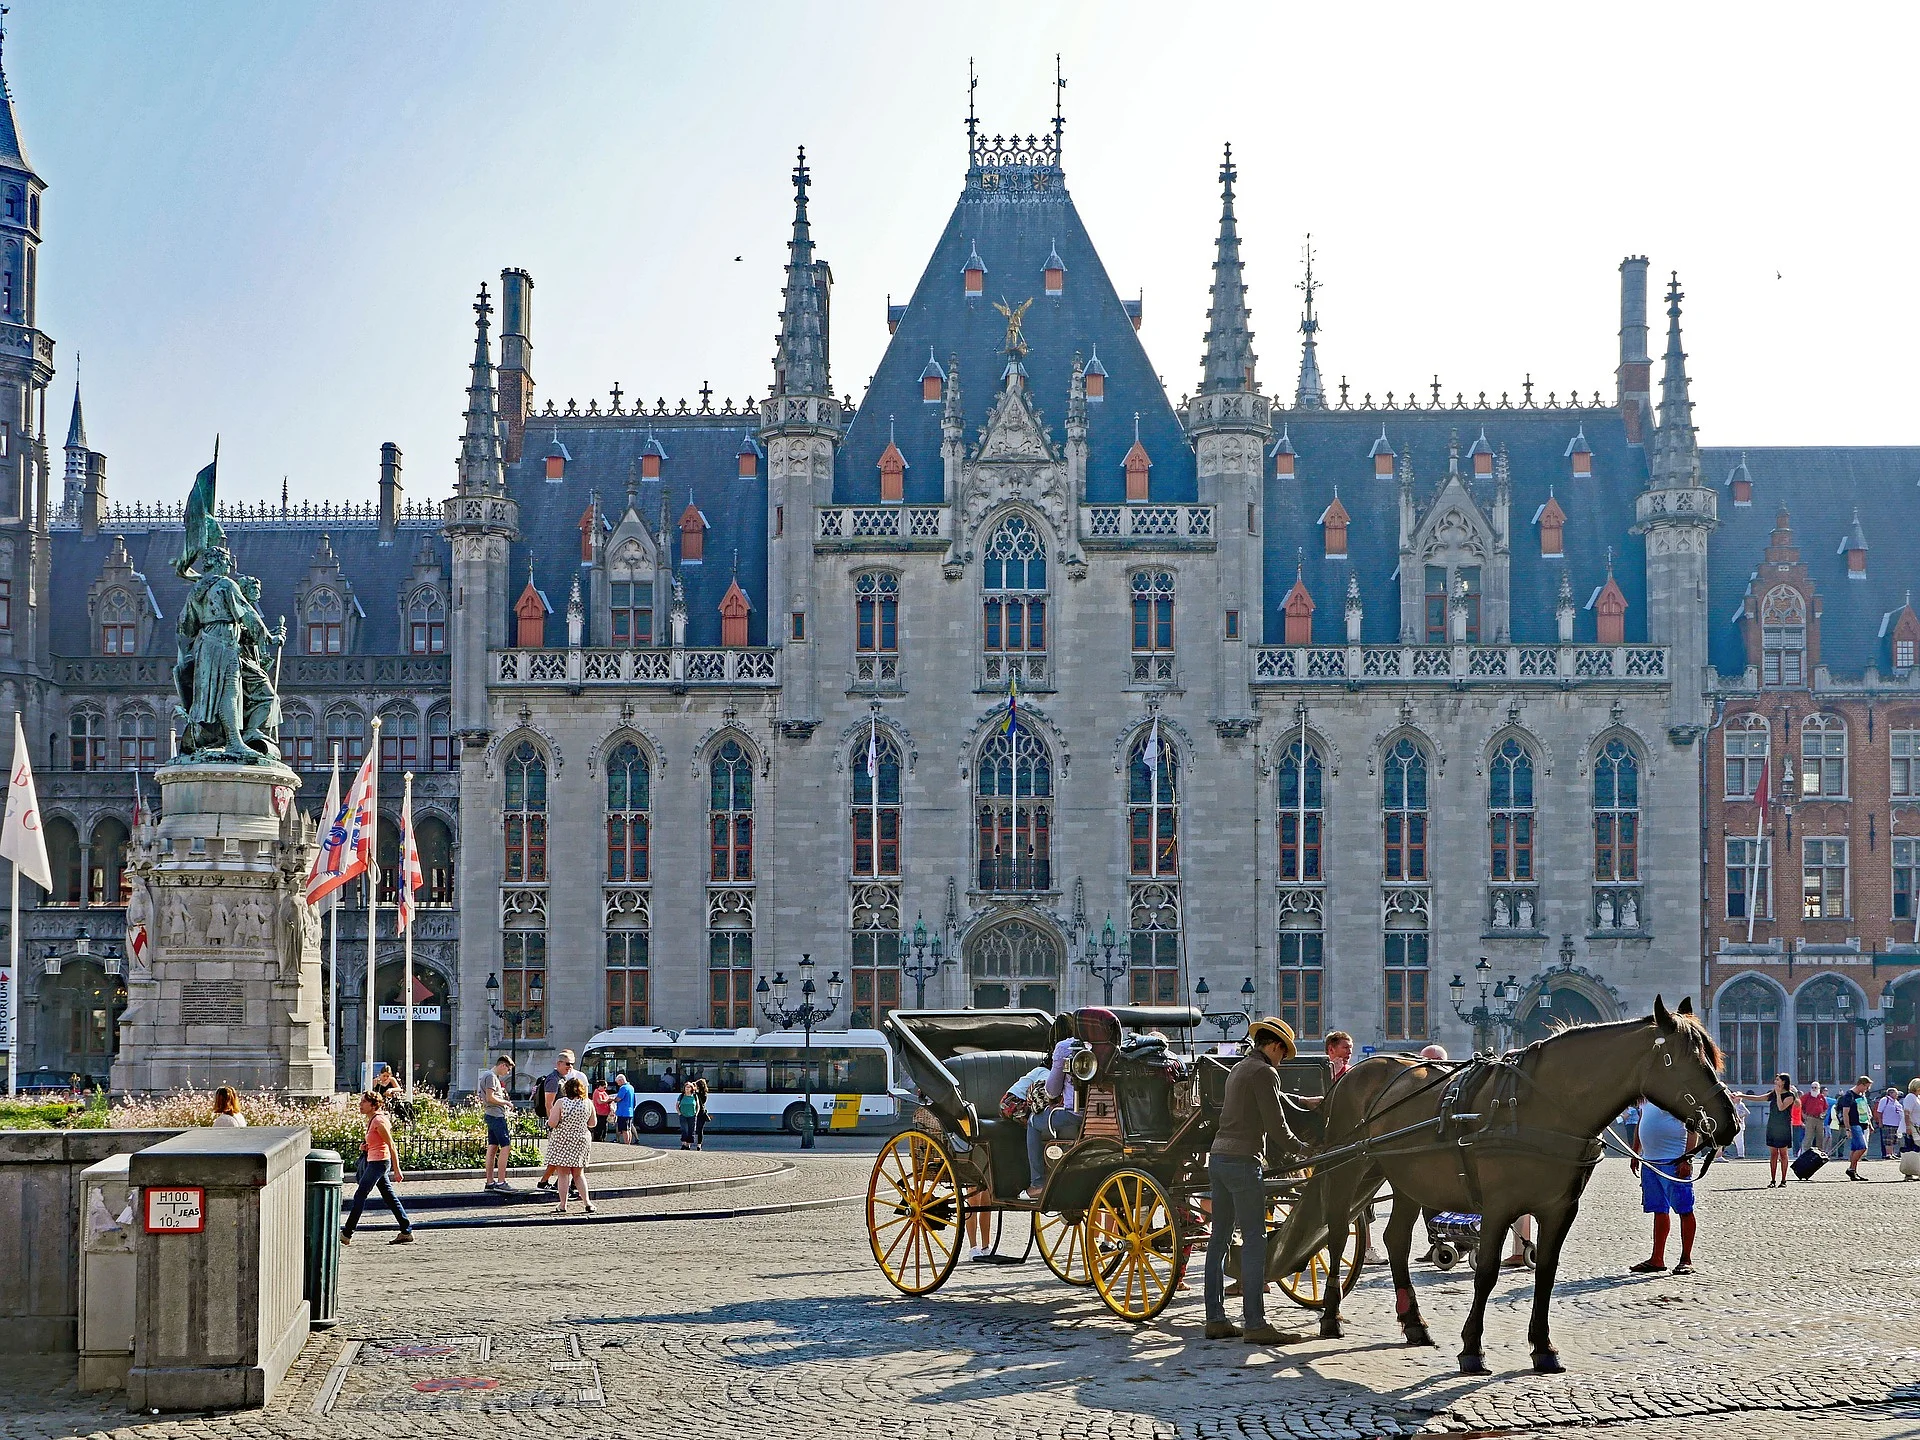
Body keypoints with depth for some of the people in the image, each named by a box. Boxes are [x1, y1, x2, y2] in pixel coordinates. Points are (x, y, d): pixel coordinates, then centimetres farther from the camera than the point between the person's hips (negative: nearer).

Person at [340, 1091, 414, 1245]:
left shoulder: (378, 1121, -15)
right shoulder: (371, 1121, 14)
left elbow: (391, 1146, -16)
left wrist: (397, 1170, -16)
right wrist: (366, 1147, 6)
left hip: (379, 1162, -10)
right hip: (375, 1162, 10)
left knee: (360, 1195, -7)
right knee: (389, 1196, 10)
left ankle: (346, 1234, -4)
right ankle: (406, 1231, 11)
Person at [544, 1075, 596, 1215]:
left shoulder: (561, 1102, -12)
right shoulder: (588, 1103, -2)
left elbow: (552, 1123, -16)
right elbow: (592, 1124, 7)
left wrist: (550, 1115, 5)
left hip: (561, 1141, -3)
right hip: (581, 1140, 3)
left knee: (564, 1174, 2)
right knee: (579, 1174, 14)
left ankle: (563, 1205, 2)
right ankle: (588, 1203, 6)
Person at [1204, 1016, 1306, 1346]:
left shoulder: (1239, 1068, 20)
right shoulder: (1265, 1073, -9)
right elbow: (1276, 1127, -11)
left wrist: (1276, 1154, 25)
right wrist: (1301, 1150, 4)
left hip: (1219, 1157, 9)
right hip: (1243, 1162, -9)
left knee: (1219, 1239, 10)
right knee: (1254, 1241, -8)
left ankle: (1215, 1318, 13)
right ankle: (1254, 1323, -10)